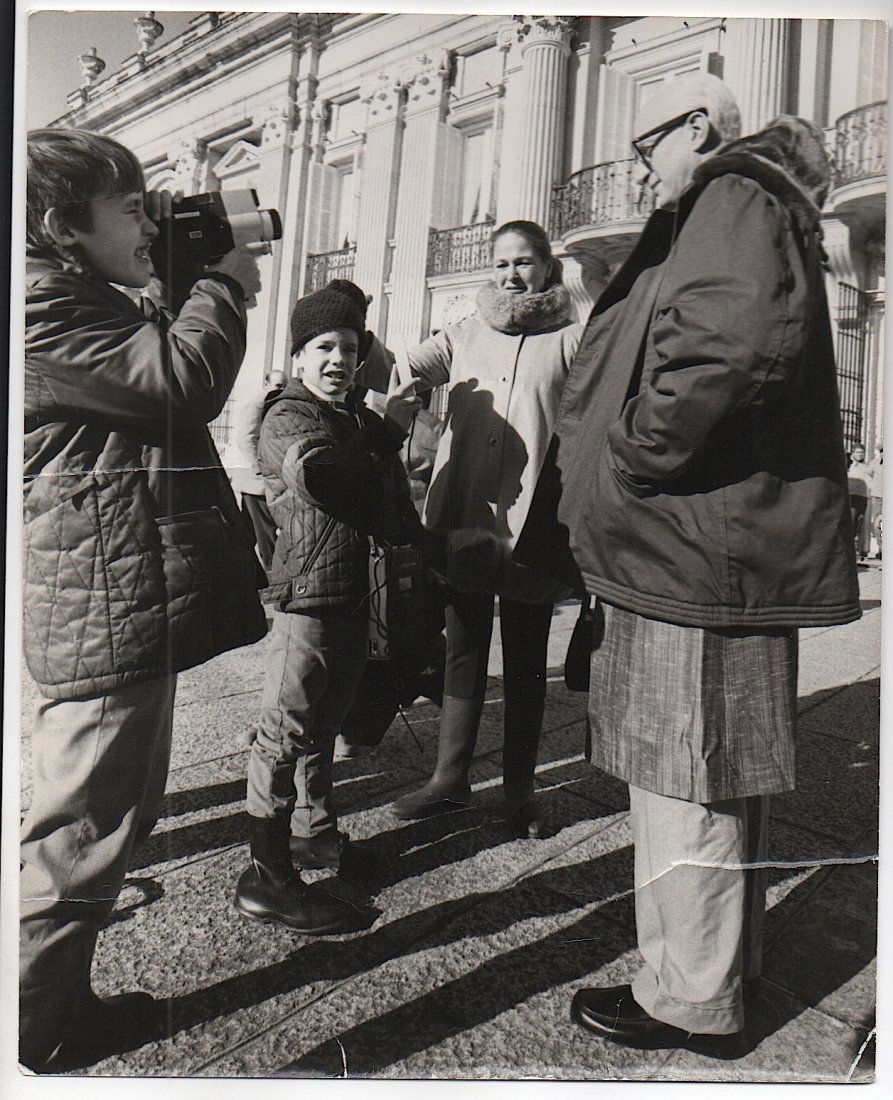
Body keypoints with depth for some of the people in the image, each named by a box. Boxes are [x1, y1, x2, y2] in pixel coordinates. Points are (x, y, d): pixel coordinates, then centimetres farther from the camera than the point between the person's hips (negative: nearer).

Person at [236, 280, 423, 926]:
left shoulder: (360, 420, 17)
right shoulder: (286, 419, -7)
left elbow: (388, 512, 27)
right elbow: (313, 472, -28)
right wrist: (388, 433, -18)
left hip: (353, 592, 8)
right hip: (306, 592, -8)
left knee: (325, 721, 20)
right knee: (286, 732, -3)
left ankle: (315, 832, 37)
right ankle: (267, 879, 7)